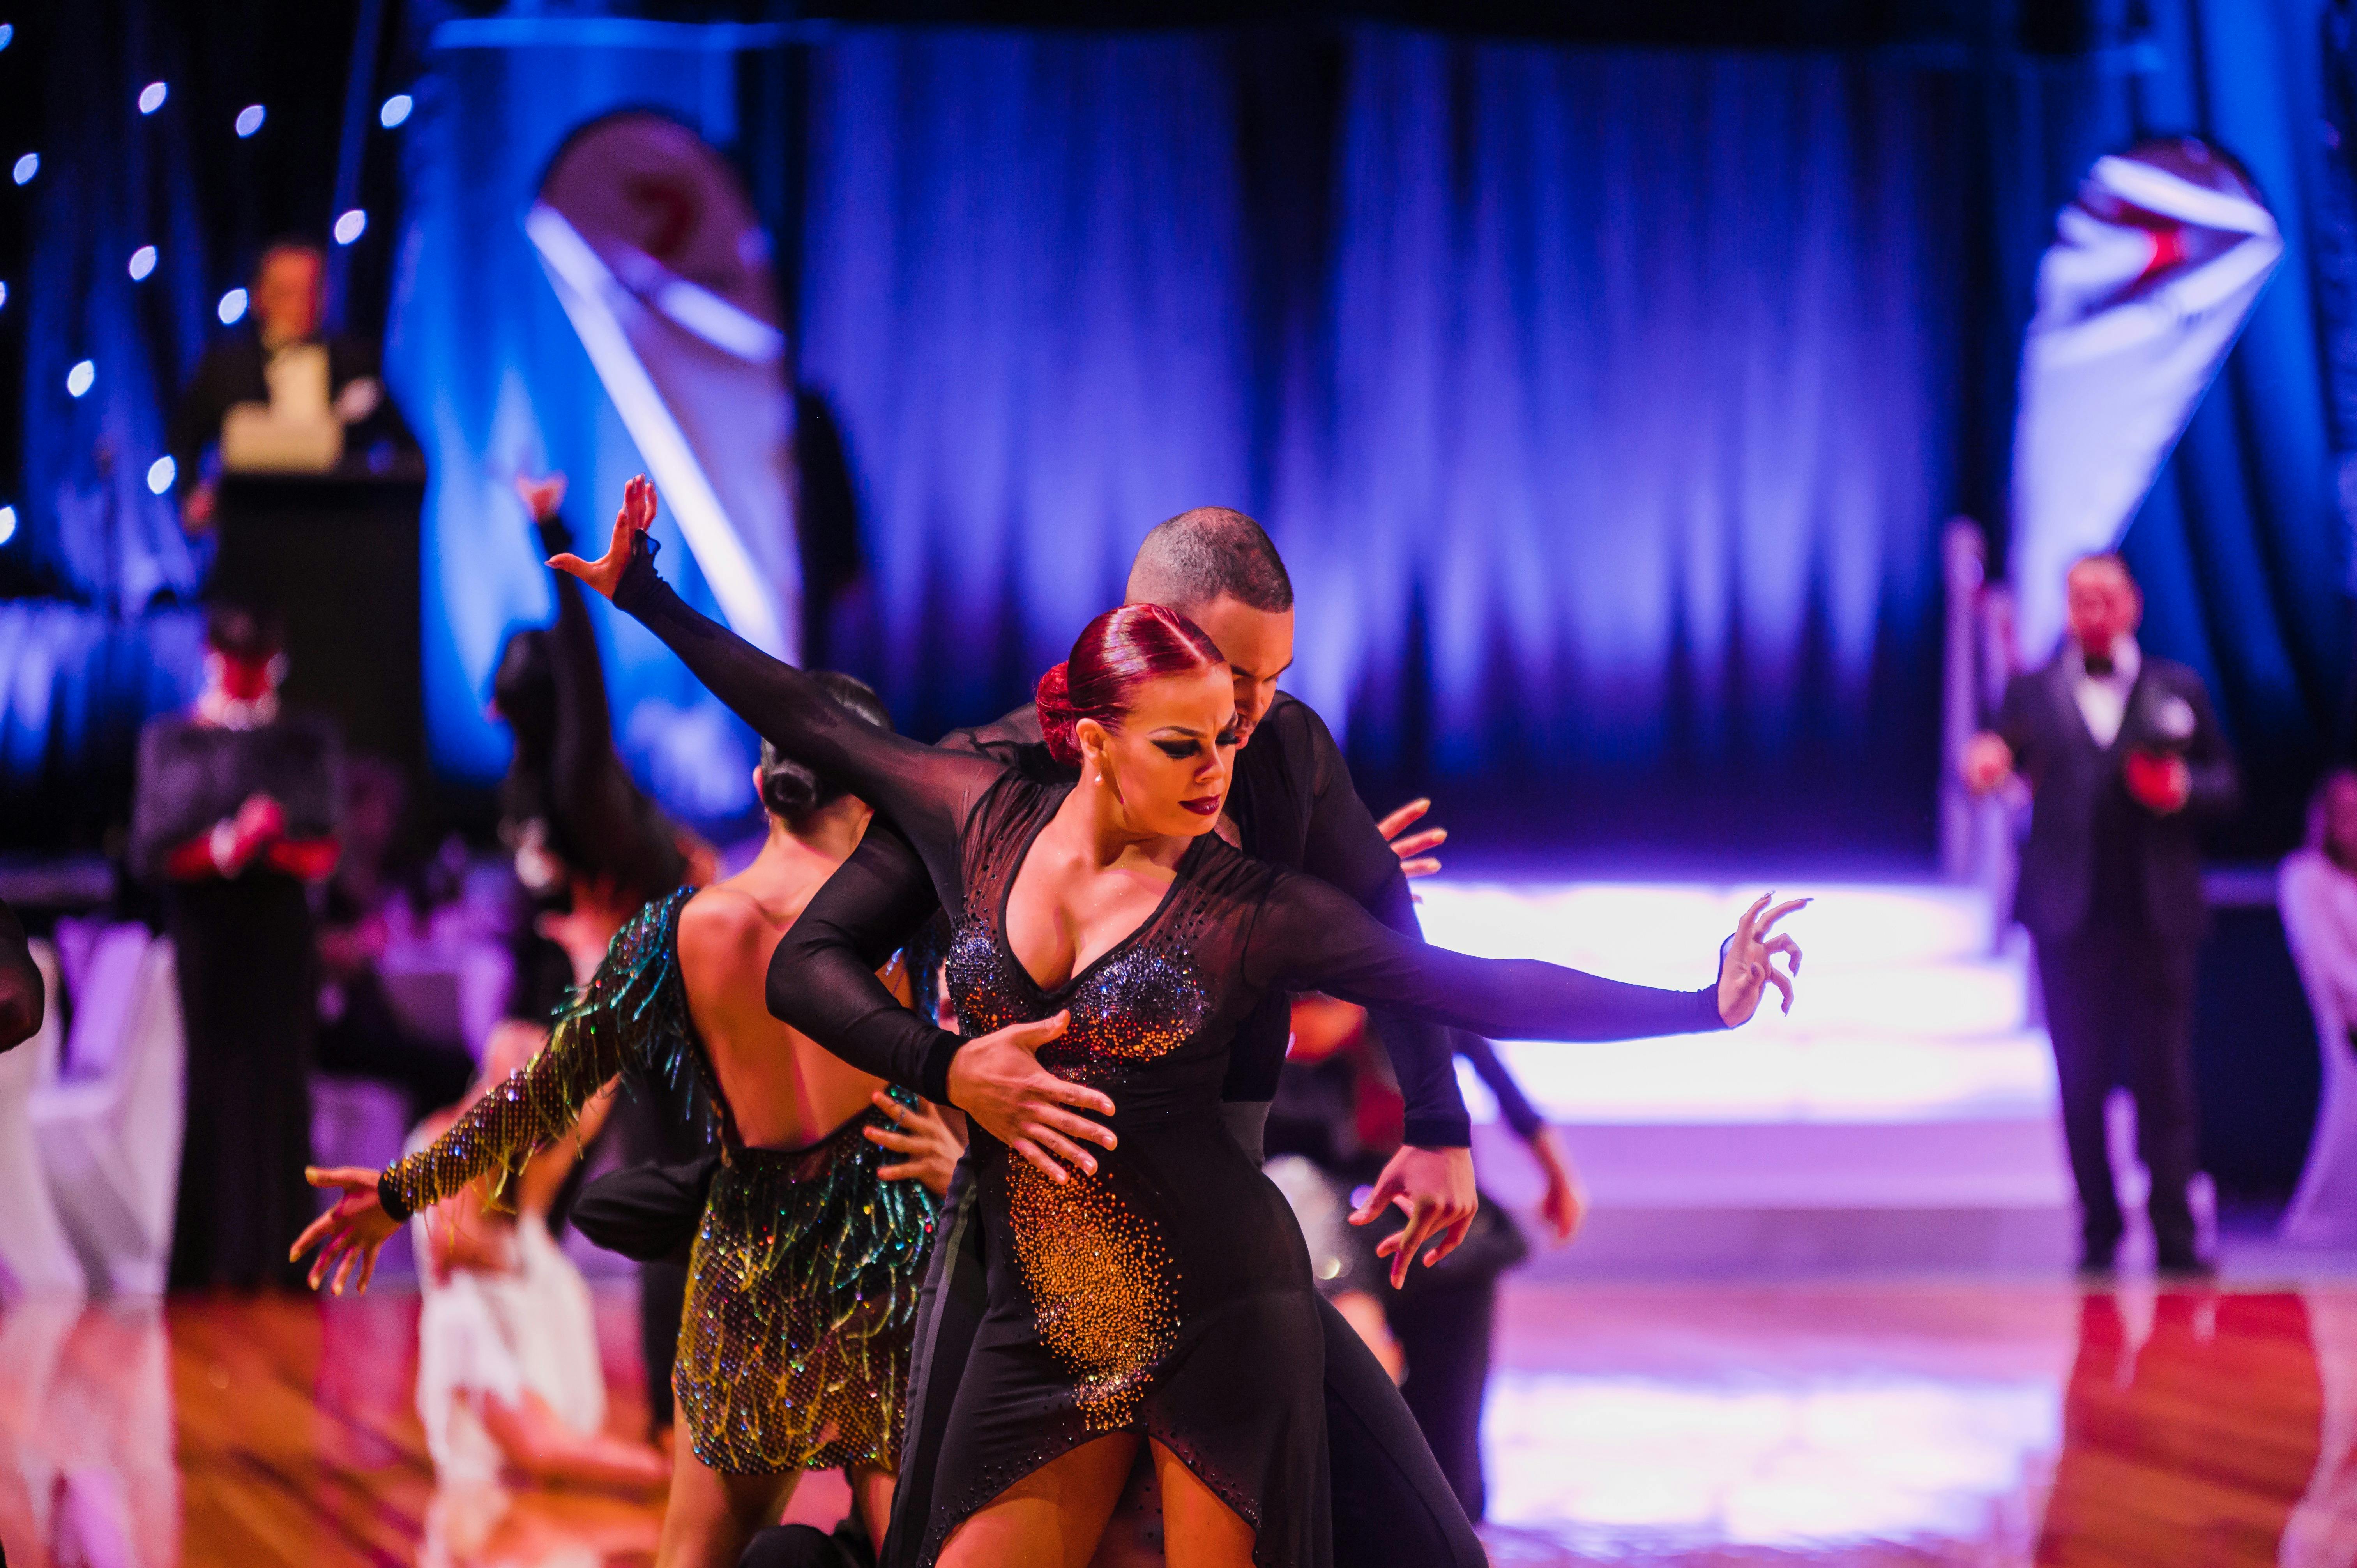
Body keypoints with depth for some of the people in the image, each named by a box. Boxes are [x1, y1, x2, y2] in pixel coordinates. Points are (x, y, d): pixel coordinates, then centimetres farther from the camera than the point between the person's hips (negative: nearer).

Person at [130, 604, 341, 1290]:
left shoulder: (308, 742, 12)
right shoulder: (170, 741, 9)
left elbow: (325, 852, 1)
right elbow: (150, 853, -1)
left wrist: (272, 844, -20)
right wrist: (226, 848, -17)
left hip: (282, 932, 1)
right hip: (206, 932, -1)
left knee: (280, 1082, -6)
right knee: (217, 1085, -5)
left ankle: (279, 1254, -6)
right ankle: (217, 1255, -5)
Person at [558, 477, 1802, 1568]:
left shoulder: (1246, 910, -5)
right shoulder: (986, 823, 3)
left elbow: (1476, 989, -5)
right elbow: (810, 721, 16)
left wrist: (1701, 1004, -11)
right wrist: (646, 597, 22)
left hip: (1225, 1321, -3)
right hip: (1044, 1334, 3)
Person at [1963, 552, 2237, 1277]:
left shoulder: (2179, 690, 11)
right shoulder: (2033, 692, 9)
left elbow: (2224, 782, 11)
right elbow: (2004, 755, -3)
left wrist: (2185, 788, -11)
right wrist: (1986, 768, -27)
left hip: (2157, 913, 0)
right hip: (2070, 917, 0)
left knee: (2164, 1080, -2)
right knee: (2082, 1084, 2)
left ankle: (2176, 1238, 1)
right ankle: (2097, 1236, 10)